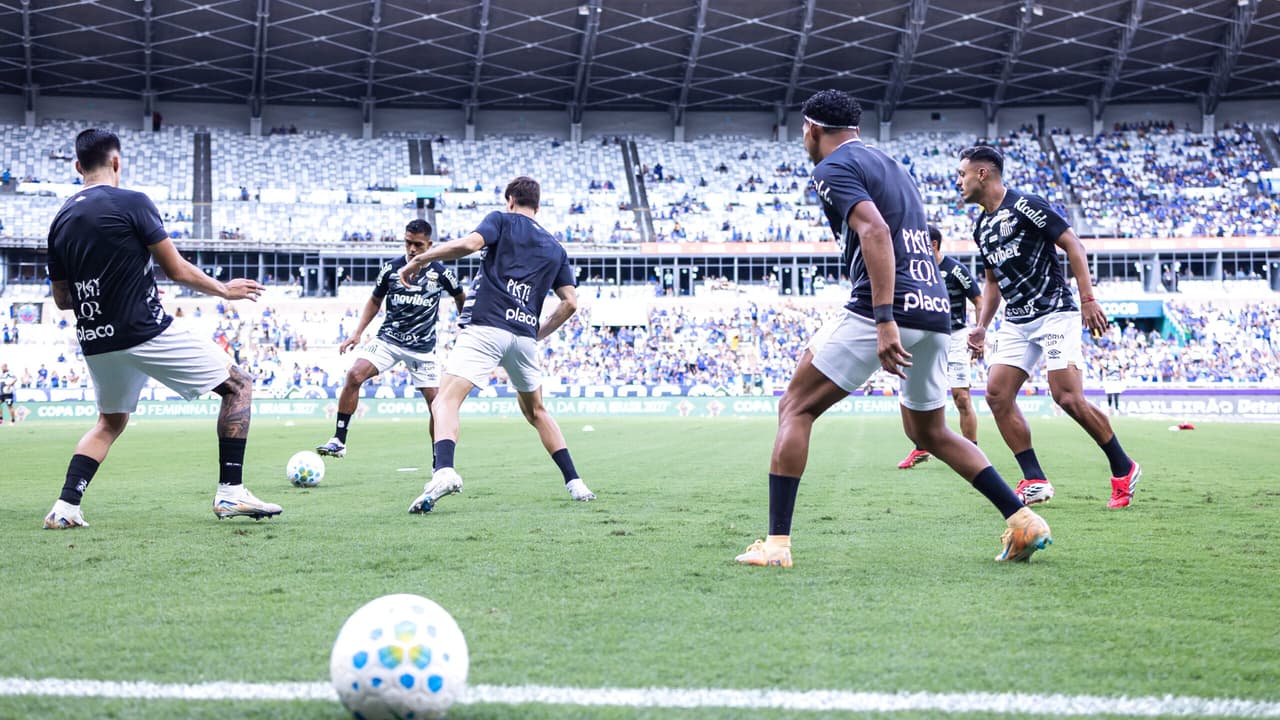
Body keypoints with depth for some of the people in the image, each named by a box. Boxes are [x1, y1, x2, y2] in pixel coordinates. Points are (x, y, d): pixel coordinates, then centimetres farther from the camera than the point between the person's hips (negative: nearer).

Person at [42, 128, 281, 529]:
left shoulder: (61, 220, 9)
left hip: (96, 342, 7)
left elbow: (61, 299, 14)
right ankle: (230, 493, -2)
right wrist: (224, 290, 7)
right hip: (145, 332, -7)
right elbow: (177, 271, -8)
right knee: (238, 386, 6)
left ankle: (65, 508, 10)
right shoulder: (132, 203, -9)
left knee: (110, 422, 28)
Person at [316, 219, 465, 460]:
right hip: (389, 339, 0)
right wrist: (357, 333, 3)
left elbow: (461, 298, 14)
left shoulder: (441, 273, -5)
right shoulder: (391, 268, -3)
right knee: (354, 375, -23)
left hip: (423, 347, 0)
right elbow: (375, 301, 12)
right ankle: (339, 441, -18)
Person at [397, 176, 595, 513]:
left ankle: (444, 471, -39)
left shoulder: (503, 220, 8)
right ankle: (575, 483, 20)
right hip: (525, 336, 5)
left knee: (445, 402, -12)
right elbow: (570, 302, 14)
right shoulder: (555, 248, 21)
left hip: (485, 326, -5)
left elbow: (469, 244, -12)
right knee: (536, 411, 25)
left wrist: (418, 260, -3)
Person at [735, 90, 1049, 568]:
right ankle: (1023, 519, 13)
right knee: (930, 433, 22)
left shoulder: (833, 168, -1)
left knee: (796, 408, 1)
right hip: (935, 310, 8)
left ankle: (776, 542, -7)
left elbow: (876, 232, -18)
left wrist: (884, 320, -26)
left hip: (889, 310, -8)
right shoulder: (891, 166, 26)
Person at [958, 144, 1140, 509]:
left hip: (1054, 313, -8)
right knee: (997, 394, -6)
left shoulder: (1026, 206, -10)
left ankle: (1124, 469, 1)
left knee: (1069, 398, -16)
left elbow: (1073, 245, -11)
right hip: (1015, 322, 8)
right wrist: (981, 327, 14)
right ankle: (1035, 482, -2)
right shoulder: (981, 227, 14)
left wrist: (1088, 299, -17)